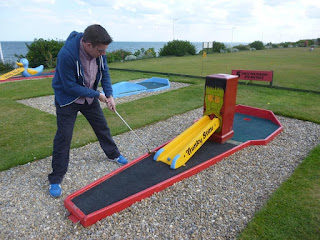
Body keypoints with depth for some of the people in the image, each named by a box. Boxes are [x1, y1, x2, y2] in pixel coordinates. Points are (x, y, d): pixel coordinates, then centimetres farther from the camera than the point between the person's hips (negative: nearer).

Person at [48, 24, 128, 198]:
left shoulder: (98, 51, -15)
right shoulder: (67, 54, -34)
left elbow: (104, 72, -2)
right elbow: (70, 86, -29)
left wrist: (109, 95, -11)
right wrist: (98, 95, -22)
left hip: (89, 96, 6)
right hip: (67, 99, -5)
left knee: (102, 127, 14)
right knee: (63, 137, -5)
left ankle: (113, 154, 38)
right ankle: (55, 180, 9)